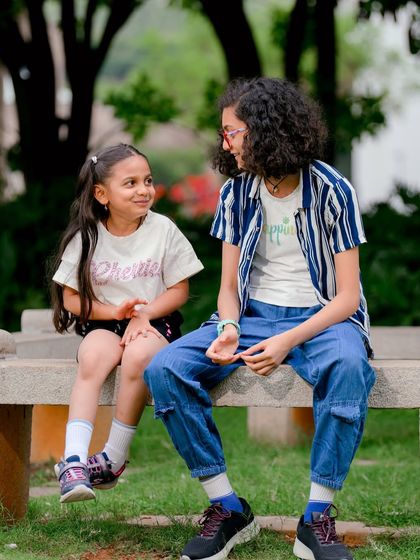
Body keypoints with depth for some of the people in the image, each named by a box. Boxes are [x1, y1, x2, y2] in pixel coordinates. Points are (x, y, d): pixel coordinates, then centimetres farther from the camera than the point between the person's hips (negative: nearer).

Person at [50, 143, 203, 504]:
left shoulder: (163, 230, -2)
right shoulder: (87, 237, 0)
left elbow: (179, 290, 1)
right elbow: (71, 299, 1)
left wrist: (144, 313, -16)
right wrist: (116, 311, -15)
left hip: (155, 322, -1)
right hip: (103, 323, 1)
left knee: (138, 356, -35)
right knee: (93, 358, -33)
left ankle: (114, 460, -22)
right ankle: (74, 461, -41)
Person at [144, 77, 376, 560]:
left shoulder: (330, 191, -9)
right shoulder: (236, 192, 4)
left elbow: (346, 297, -10)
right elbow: (229, 284, 9)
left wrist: (287, 342, -25)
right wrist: (228, 329, -15)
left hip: (320, 317, -4)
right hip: (253, 315, 4)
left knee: (348, 366, -41)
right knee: (163, 370, -22)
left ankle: (317, 517, -30)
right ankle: (227, 508, -14)